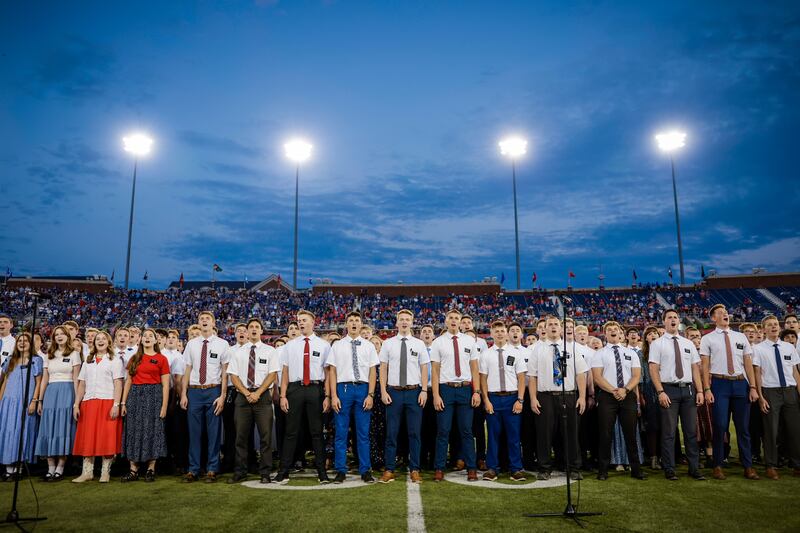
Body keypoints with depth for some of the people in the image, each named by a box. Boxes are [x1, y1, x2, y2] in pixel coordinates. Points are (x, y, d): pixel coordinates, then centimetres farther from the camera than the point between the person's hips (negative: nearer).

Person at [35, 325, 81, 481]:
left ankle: (60, 469, -1)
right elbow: (44, 379, 14)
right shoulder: (49, 356, 16)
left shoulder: (74, 354, 4)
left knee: (63, 428, -5)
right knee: (48, 429, 0)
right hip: (50, 393, 4)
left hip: (67, 392, -4)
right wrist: (40, 400, 9)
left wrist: (77, 400, -6)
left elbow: (76, 379, 0)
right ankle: (51, 468, 5)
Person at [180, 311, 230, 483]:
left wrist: (222, 396, -7)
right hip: (194, 391, 2)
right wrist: (183, 394, 3)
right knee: (194, 432, 6)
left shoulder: (222, 344, 0)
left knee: (214, 432, 3)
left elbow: (225, 372, -1)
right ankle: (193, 470, 17)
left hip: (213, 391, -2)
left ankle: (212, 470, 14)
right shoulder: (191, 344, 7)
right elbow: (187, 371, 9)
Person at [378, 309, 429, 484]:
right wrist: (383, 391, -4)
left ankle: (414, 470, 15)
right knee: (391, 433, 4)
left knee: (414, 433, 5)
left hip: (414, 392, 0)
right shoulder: (388, 343, 4)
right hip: (393, 392, 0)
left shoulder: (419, 344, 5)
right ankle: (389, 470, 13)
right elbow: (383, 368, 3)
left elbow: (424, 369, 4)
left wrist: (424, 391, -5)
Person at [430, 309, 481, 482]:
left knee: (466, 431, 7)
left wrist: (477, 392, -1)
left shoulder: (469, 341, 6)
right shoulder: (438, 342, 1)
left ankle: (471, 469, 17)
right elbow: (435, 371, -1)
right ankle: (439, 469, 14)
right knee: (443, 431, 3)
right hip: (446, 389, -1)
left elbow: (474, 368, 6)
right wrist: (436, 395, -6)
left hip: (465, 389, 1)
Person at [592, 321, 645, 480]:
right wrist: (614, 391, -16)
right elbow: (597, 377, -5)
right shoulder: (599, 354, 4)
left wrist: (625, 390, -14)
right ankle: (603, 471, 9)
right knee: (606, 435, 1)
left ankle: (636, 470, 16)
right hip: (607, 397, -2)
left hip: (628, 396, 2)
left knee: (631, 434, 6)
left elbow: (636, 376, 3)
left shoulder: (631, 353, 12)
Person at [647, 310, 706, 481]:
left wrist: (699, 391, 0)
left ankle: (694, 468, 18)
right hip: (669, 390, -4)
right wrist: (660, 392, -14)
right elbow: (653, 370, -6)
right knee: (669, 432, 1)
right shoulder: (657, 344, 0)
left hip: (688, 390, 4)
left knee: (691, 431, 8)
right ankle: (669, 470, 9)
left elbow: (695, 369, 9)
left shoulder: (688, 343, 12)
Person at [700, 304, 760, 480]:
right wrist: (707, 389, -10)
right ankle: (718, 466, 11)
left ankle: (748, 467, 19)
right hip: (720, 383, -3)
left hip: (740, 383, 3)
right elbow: (705, 366, -2)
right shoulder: (708, 339, 2)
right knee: (720, 426, -2)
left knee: (743, 426, 8)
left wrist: (752, 387, 3)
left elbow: (748, 363, 10)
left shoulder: (741, 337, 12)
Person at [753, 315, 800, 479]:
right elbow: (757, 373, -3)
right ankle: (771, 466, 14)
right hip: (770, 392, -3)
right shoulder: (758, 349, -2)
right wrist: (760, 397, -7)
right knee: (771, 430, 2)